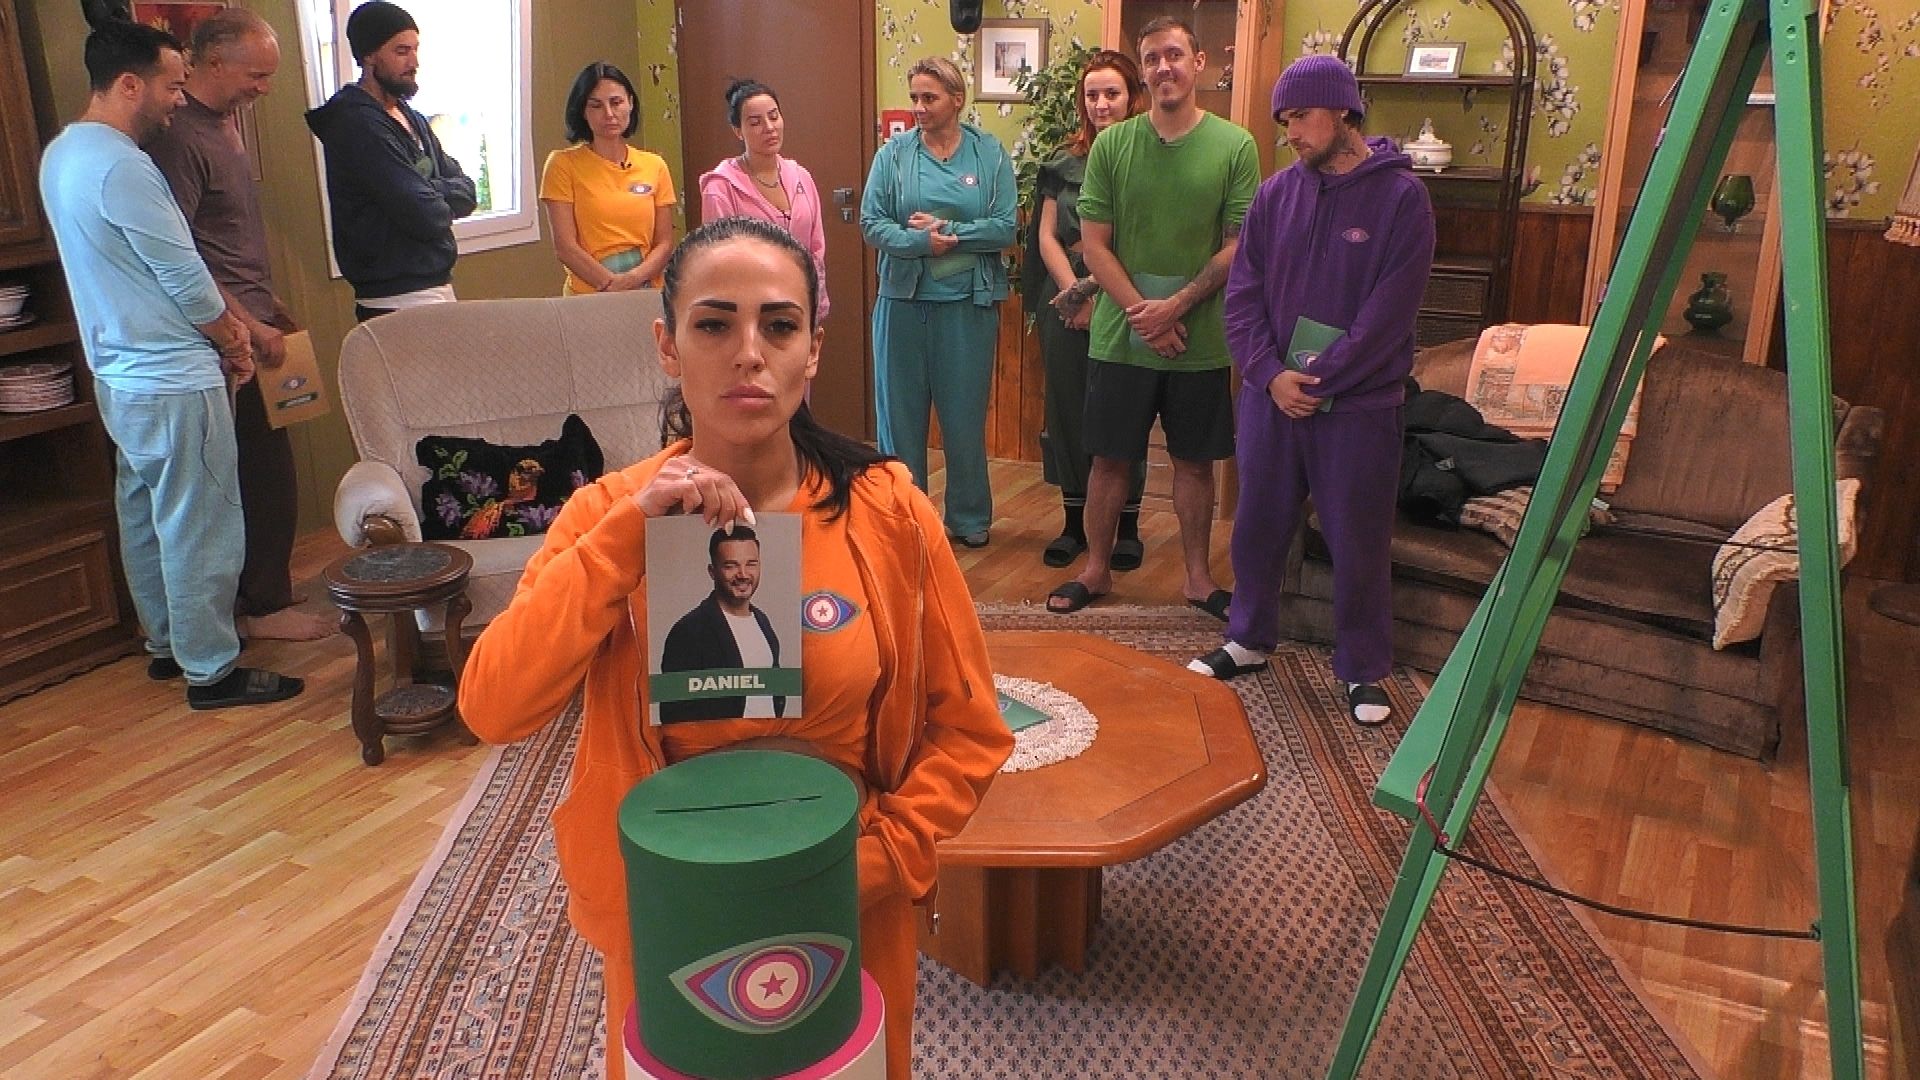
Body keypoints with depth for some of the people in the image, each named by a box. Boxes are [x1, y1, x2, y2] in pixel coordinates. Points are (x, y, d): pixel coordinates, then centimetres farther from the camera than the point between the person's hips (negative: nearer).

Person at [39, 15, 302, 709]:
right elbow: (185, 277, -19)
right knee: (200, 526, -1)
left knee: (144, 512, 19)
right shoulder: (120, 167, -22)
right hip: (172, 380, -10)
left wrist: (222, 322, 8)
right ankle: (211, 671, 7)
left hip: (119, 373, 10)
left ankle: (166, 643, 32)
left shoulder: (62, 153, 10)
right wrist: (233, 343, -2)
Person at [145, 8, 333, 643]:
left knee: (262, 472, 13)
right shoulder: (178, 137, -17)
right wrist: (248, 325, -20)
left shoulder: (225, 121, 14)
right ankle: (266, 606, 9)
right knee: (265, 472, -3)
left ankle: (259, 594, 23)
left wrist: (271, 308, 21)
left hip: (251, 322, 9)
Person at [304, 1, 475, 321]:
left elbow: (466, 193, 9)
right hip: (398, 300, -9)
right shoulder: (358, 125, -13)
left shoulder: (412, 119, 16)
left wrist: (430, 193, -11)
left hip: (438, 286, 9)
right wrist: (442, 201, 2)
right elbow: (426, 216, -20)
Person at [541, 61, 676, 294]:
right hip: (588, 297, -2)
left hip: (648, 294, 2)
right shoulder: (563, 164, 4)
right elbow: (565, 247, -3)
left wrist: (632, 279, -10)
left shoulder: (654, 166, 12)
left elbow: (664, 244, 8)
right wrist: (611, 285, -15)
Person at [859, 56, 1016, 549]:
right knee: (901, 409, 7)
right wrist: (920, 242, -18)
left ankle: (970, 517, 24)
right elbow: (871, 223, -4)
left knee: (966, 413, 8)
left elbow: (1005, 227, -6)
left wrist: (948, 230, -14)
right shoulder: (893, 153, 1)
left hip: (968, 302, -1)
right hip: (903, 300, 1)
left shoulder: (991, 154, 1)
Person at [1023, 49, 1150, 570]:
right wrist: (1077, 293, -7)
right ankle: (1074, 522, 20)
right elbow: (1047, 237, 6)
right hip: (1068, 302, 3)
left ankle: (1127, 525, 16)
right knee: (1068, 407, 7)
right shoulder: (1066, 164, 8)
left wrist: (1103, 290, -16)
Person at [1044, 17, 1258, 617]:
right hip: (1120, 337, 0)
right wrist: (1141, 313, -12)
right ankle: (1096, 569, 25)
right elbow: (1093, 243, -2)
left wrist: (1176, 307, -15)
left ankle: (1198, 578, 25)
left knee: (1194, 461, 11)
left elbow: (1239, 247, -5)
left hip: (1200, 340, 0)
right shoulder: (1111, 145, 0)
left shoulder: (1235, 147, -3)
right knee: (1110, 457, 9)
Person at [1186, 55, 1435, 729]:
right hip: (1269, 395, 4)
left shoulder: (1400, 197, -7)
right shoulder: (1277, 193, 4)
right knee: (1257, 526, 14)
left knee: (1358, 542, 5)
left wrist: (1319, 379, -17)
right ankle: (1249, 640, 32)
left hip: (1358, 404, -4)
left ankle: (1363, 671, 21)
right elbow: (1243, 293, 1)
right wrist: (1270, 373, -13)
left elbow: (1390, 311, -14)